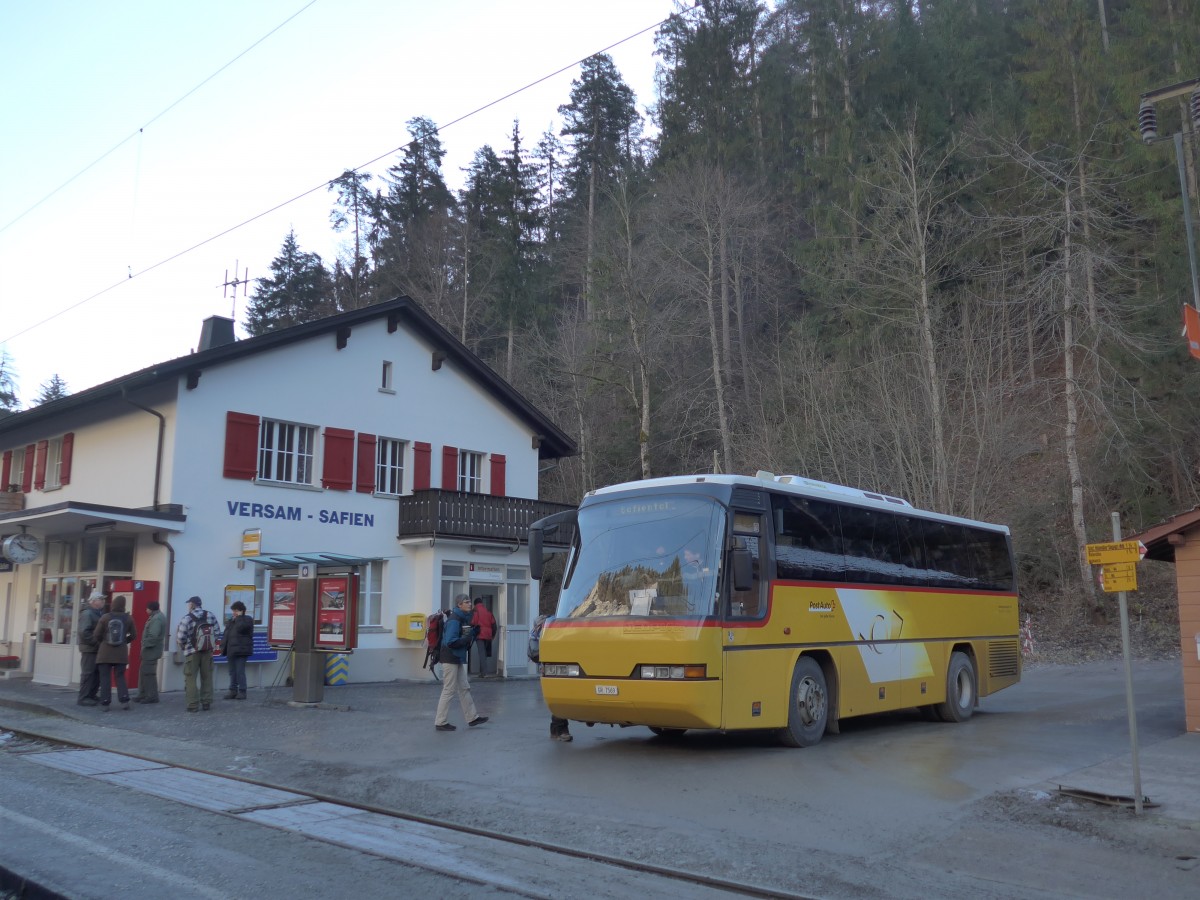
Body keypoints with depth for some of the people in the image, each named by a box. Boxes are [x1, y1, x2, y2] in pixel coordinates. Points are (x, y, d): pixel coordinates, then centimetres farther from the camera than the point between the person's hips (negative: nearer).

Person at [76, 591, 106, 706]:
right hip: (89, 648, -9)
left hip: (97, 649, 9)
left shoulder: (99, 613, 17)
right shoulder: (87, 614, -13)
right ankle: (83, 698, -1)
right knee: (88, 673, -6)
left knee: (97, 673, 12)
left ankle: (91, 695, 21)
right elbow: (84, 632, -22)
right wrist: (95, 642, -21)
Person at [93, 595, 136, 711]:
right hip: (121, 652, 2)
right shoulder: (128, 618, -1)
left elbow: (96, 634, -4)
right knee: (120, 676, 10)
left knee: (105, 678, 4)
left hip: (105, 652, -2)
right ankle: (124, 700, -1)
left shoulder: (105, 617, -6)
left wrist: (101, 643, 16)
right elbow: (133, 635, 6)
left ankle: (105, 703, 3)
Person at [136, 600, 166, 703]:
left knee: (149, 673, -6)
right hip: (150, 650, 11)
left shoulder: (157, 619, -19)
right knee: (144, 672, 15)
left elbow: (153, 636, -26)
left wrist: (145, 645, -17)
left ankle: (152, 696, -1)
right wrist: (145, 646, 15)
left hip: (151, 650, -11)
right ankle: (143, 695, 21)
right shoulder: (156, 617, 16)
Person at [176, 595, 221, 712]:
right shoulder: (210, 616, 0)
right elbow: (217, 633, -1)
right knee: (207, 677, 12)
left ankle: (193, 705, -1)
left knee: (190, 678, 3)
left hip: (192, 652, -4)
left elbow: (180, 639, -12)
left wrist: (183, 646, 8)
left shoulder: (186, 619, -11)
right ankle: (206, 702, 14)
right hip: (208, 651, 4)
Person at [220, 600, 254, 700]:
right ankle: (233, 691, 15)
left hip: (241, 651, -8)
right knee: (232, 672, 10)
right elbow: (226, 634, 22)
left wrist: (239, 617, -12)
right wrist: (223, 646, 15)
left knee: (240, 672, -10)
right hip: (231, 650, 8)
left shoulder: (247, 620, -3)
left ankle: (242, 692, -5)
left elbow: (240, 627, -24)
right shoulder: (232, 621, 20)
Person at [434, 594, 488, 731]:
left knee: (464, 688, 13)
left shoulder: (464, 618, 11)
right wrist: (467, 639, -19)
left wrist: (471, 635, -3)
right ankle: (441, 722, 5)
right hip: (450, 659, -10)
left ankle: (472, 717, 20)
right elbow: (450, 641, -26)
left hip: (458, 659, 10)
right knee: (449, 690, -3)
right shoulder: (454, 620, -18)